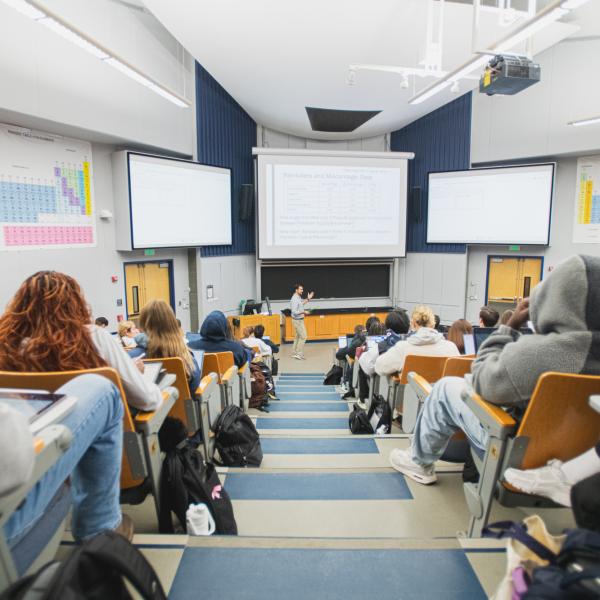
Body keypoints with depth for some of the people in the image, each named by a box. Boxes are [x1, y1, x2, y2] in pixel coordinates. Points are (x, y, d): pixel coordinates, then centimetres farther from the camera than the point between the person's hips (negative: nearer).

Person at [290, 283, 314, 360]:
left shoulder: (298, 297, 7)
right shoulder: (295, 299, -22)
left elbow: (301, 304, 26)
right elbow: (294, 312, -27)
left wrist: (308, 299, 21)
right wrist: (303, 312, -24)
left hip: (299, 320, 10)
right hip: (298, 320, -10)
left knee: (297, 337, 15)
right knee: (303, 336, -6)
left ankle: (294, 353, 21)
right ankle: (298, 354, -3)